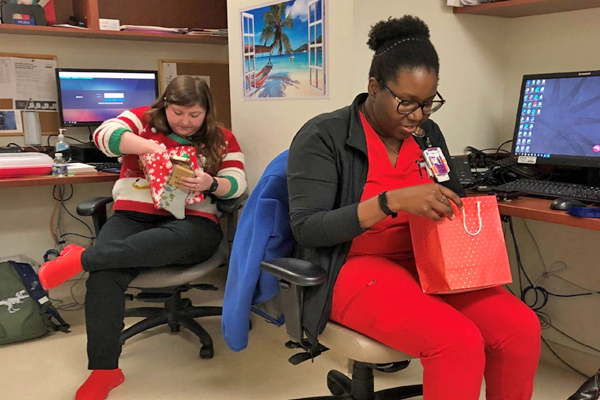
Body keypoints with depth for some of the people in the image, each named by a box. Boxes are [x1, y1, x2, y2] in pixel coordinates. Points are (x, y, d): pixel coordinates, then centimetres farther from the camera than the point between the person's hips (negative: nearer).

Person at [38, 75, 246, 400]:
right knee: (105, 274, -28)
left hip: (191, 223, -1)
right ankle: (104, 370, -17)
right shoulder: (144, 120, 10)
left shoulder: (221, 138, 10)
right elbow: (104, 135, -7)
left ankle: (81, 258, -29)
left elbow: (237, 183, 1)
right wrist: (148, 146, -24)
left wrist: (210, 183, -21)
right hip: (133, 217, 1)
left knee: (171, 241, -40)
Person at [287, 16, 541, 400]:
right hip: (356, 267, -6)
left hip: (426, 261, 6)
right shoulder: (323, 136, -11)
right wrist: (392, 201, -30)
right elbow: (306, 228, -19)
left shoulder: (428, 134, 8)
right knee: (459, 342, -27)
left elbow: (454, 198, 19)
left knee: (521, 327, -14)